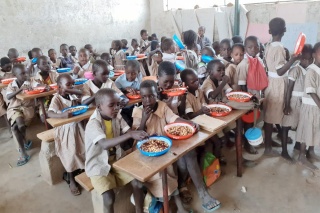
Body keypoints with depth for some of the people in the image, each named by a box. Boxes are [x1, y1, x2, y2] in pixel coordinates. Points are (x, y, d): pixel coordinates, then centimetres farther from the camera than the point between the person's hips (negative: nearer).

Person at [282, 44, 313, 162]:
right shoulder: (295, 69, -14)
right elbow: (289, 88, -15)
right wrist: (286, 105, -17)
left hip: (304, 101, 7)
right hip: (293, 101, -6)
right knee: (287, 125, 1)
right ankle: (284, 151, 8)